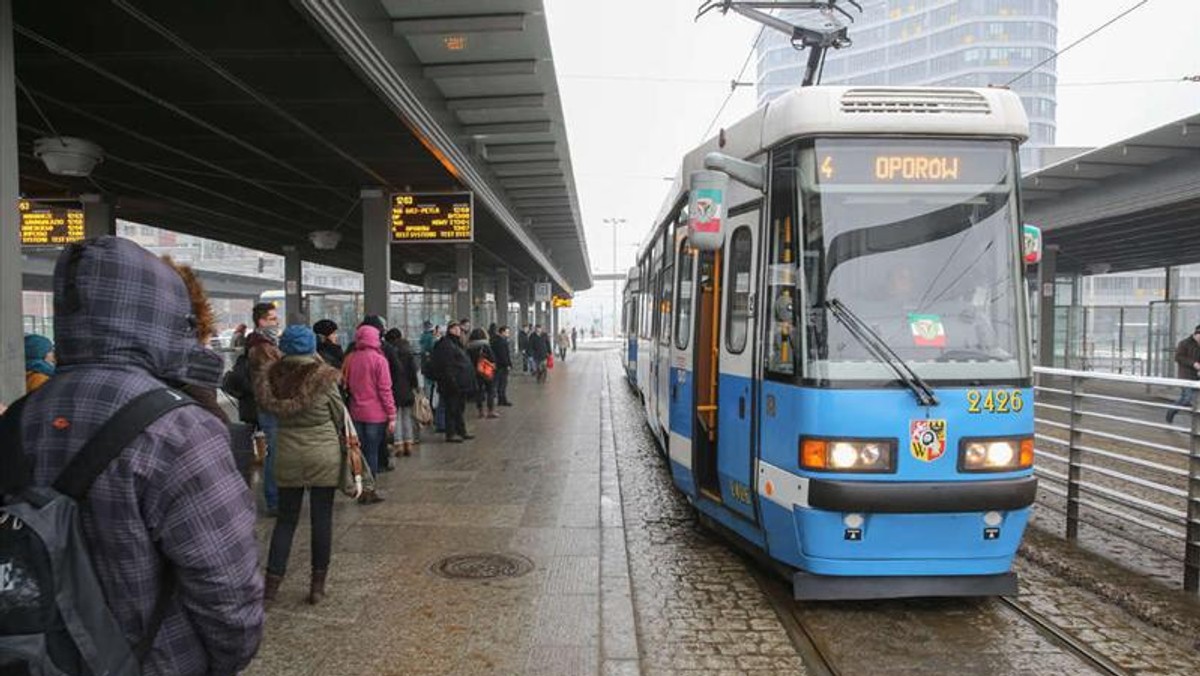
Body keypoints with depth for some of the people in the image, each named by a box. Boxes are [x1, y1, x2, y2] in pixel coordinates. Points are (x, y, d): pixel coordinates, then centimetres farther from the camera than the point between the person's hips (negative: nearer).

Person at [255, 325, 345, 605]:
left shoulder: (274, 376, -7)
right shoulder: (323, 378, -13)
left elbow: (270, 409, 2)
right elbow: (340, 415, -3)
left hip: (288, 454, 3)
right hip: (324, 454, -2)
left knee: (285, 518, 15)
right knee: (322, 519, 7)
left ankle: (272, 582, 16)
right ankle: (317, 585, 14)